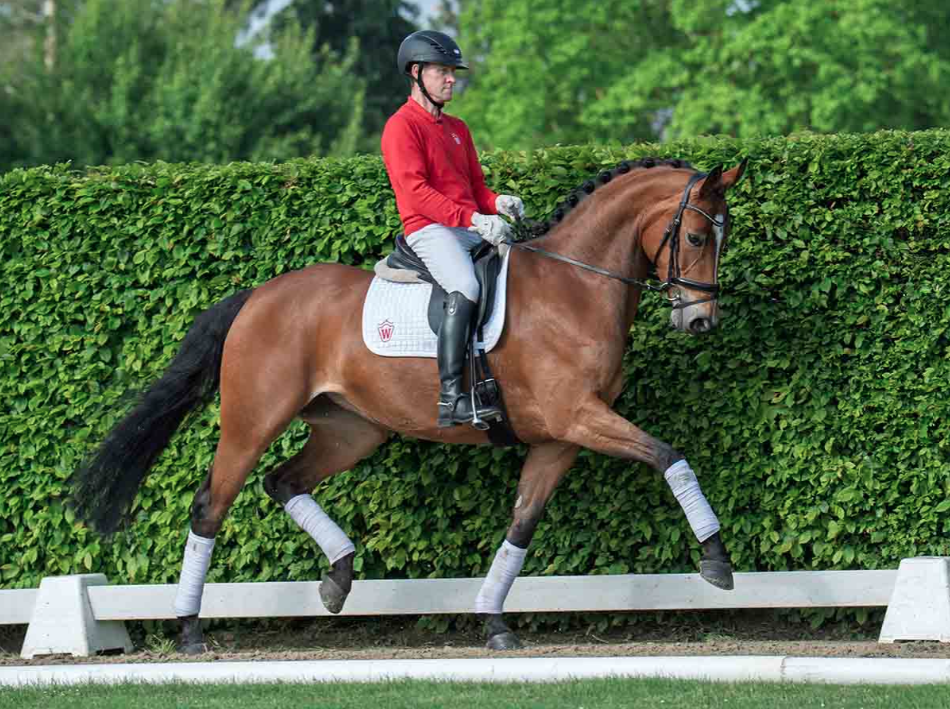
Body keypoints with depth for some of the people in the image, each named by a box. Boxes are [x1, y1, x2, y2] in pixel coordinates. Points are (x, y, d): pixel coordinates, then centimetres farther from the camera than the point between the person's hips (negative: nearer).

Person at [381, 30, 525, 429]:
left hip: (471, 228, 9)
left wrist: (497, 203, 0)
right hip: (429, 230, -9)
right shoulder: (402, 126, -4)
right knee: (465, 288, -33)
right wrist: (472, 218, -24)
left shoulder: (457, 129, 23)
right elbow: (415, 191, -15)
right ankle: (450, 398, -39)